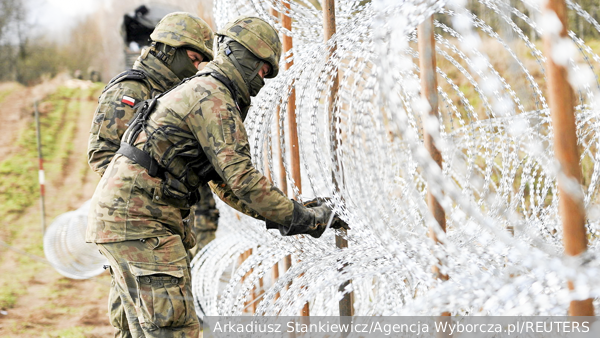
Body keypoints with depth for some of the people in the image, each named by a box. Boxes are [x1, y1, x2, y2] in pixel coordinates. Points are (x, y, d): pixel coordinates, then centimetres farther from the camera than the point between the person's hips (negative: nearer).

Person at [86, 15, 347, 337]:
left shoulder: (200, 92, 23)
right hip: (139, 217, -11)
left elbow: (225, 183, 25)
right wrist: (301, 218, -10)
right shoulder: (213, 99, -11)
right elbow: (242, 178, -18)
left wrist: (286, 212, 18)